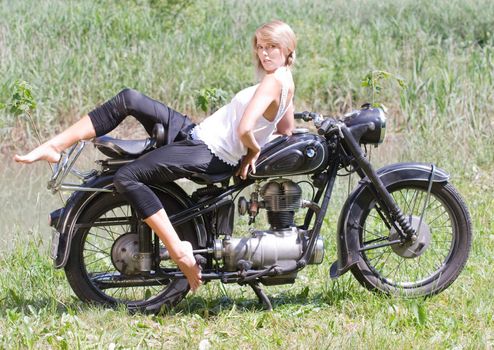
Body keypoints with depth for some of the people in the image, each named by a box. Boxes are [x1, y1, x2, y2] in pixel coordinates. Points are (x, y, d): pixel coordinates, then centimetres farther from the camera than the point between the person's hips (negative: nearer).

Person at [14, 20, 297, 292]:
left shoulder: (274, 81, -17)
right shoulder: (286, 82, 13)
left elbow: (244, 130, -26)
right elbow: (287, 131, 25)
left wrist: (253, 149, -6)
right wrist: (253, 154, 14)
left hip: (209, 155, -11)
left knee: (127, 177, -24)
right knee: (128, 99, 0)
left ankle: (179, 251, -20)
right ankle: (54, 147, -3)